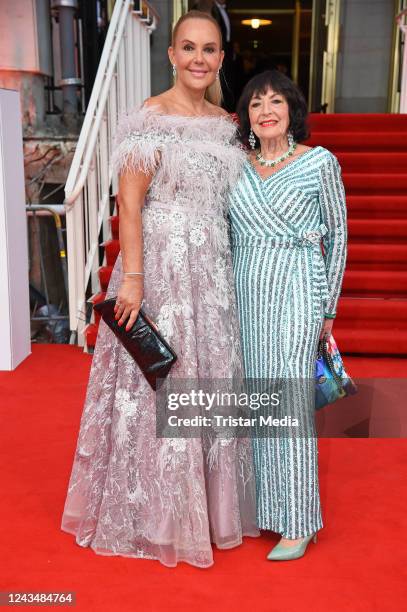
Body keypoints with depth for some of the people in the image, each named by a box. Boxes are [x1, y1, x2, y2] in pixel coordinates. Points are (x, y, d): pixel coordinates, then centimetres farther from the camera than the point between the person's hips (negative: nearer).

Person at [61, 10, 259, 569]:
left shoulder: (225, 124, 12)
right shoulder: (151, 118, -7)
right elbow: (129, 203, -13)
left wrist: (227, 271, 14)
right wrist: (132, 278, -20)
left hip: (214, 271, 7)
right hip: (161, 268, -6)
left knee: (210, 380, 13)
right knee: (160, 383, 1)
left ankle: (206, 502, 32)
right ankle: (155, 510, 20)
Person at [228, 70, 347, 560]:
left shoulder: (320, 162, -1)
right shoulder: (237, 165, 9)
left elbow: (337, 234, 3)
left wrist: (328, 307, 2)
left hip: (295, 290, -4)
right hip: (244, 291, 4)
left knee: (291, 400, -3)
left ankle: (298, 521, 10)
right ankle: (261, 505, 24)